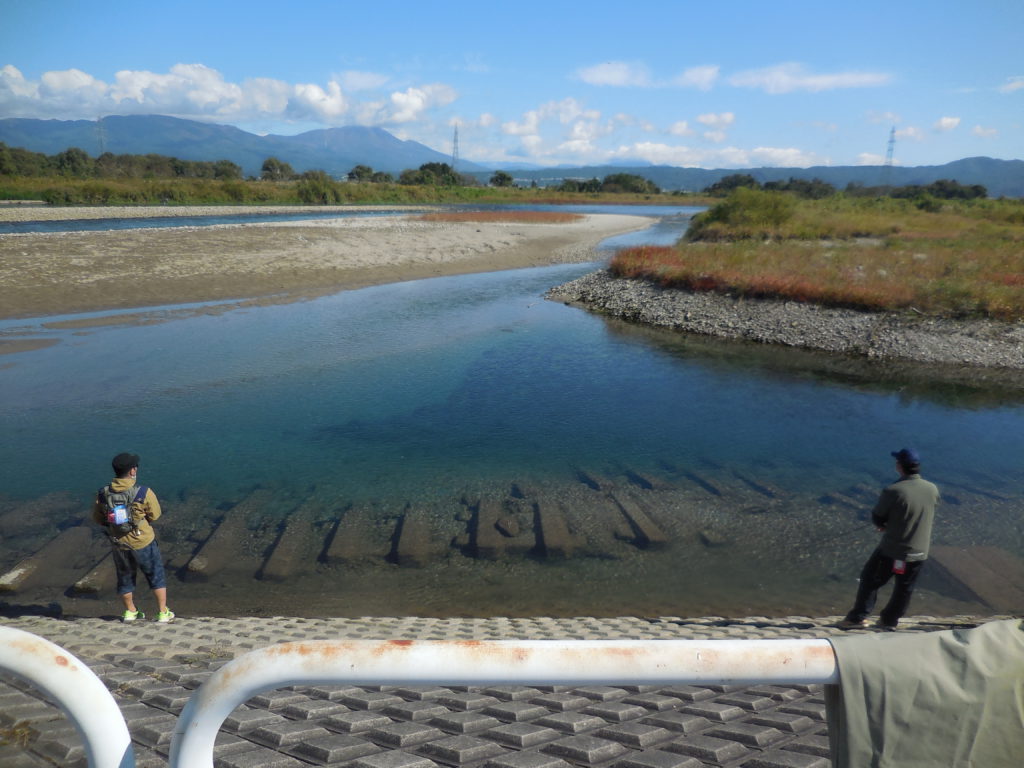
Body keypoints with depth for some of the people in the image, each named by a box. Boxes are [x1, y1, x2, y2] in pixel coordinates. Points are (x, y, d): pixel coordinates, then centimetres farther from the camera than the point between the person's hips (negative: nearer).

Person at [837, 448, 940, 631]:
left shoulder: (893, 491, -22)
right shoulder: (932, 490, -4)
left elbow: (877, 517, -11)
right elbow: (928, 515, 12)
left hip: (892, 549, -5)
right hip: (919, 552, 5)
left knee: (870, 580, 11)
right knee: (904, 588, 19)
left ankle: (858, 617, 16)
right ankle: (889, 620, 32)